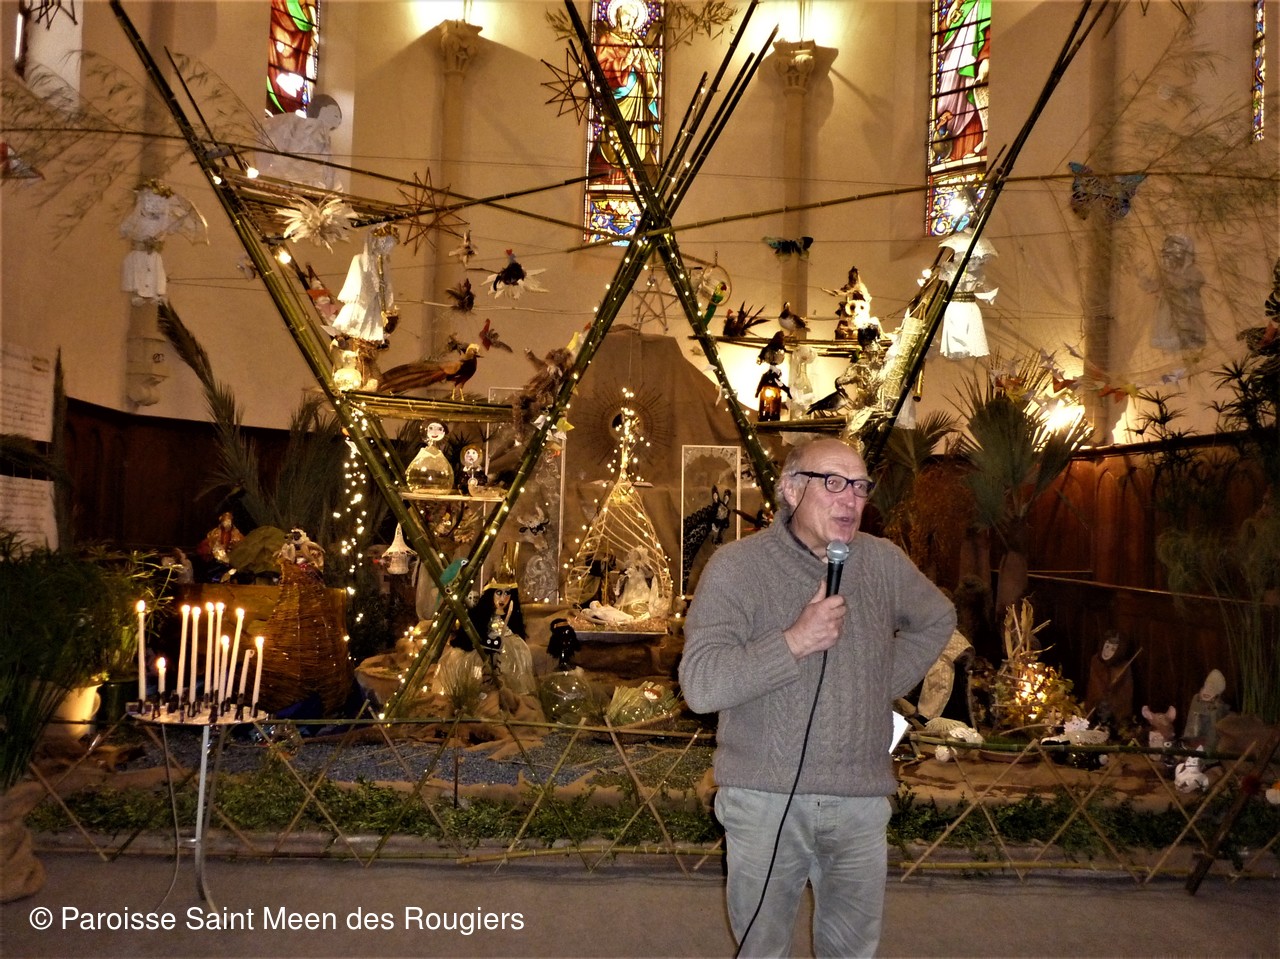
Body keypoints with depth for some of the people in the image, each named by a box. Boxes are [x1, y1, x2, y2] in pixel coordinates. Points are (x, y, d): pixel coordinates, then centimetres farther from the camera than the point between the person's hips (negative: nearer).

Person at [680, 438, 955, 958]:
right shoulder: (737, 566, -10)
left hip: (860, 798, 3)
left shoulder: (884, 562, 1)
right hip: (764, 797, -3)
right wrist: (795, 642, -23)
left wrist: (884, 687, 11)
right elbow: (699, 684, -18)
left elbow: (937, 619, 21)